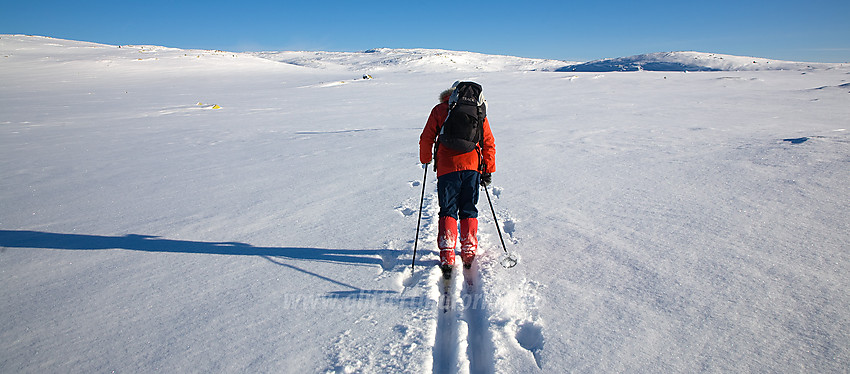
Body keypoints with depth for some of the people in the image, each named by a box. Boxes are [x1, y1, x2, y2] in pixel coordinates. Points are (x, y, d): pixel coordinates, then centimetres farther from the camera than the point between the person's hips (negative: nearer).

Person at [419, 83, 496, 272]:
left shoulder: (439, 109, 8)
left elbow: (426, 138, 5)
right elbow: (489, 142, 10)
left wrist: (425, 159, 21)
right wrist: (488, 171, 15)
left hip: (447, 167, -1)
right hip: (472, 166, 2)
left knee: (448, 211, 6)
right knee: (469, 211, 13)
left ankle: (447, 256, -1)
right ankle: (469, 254, 16)